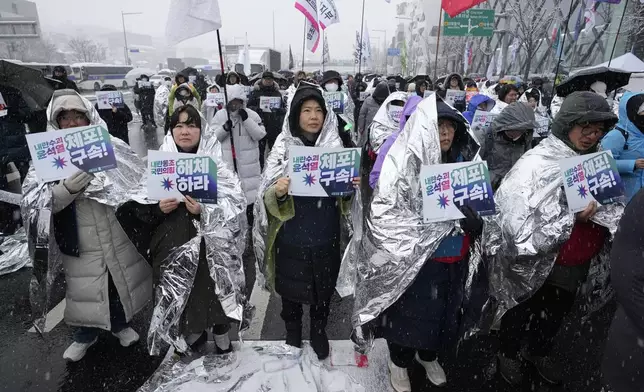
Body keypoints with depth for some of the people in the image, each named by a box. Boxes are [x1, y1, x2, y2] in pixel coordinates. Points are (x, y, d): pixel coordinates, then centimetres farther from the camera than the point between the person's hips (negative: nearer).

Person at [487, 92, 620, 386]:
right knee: (521, 314, 17)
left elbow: (614, 209, 4)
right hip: (535, 263, -6)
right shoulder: (538, 163, -23)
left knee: (555, 315, 27)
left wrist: (601, 210, -18)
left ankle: (539, 351, 52)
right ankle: (508, 353, 43)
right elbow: (517, 218, -30)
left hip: (576, 265, 7)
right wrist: (571, 216, -29)